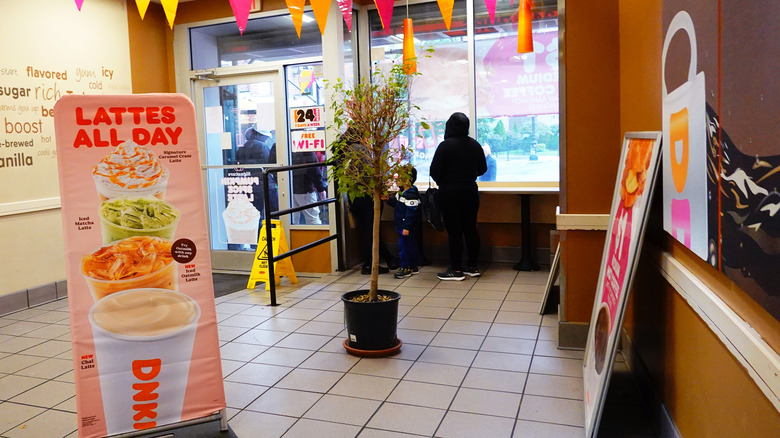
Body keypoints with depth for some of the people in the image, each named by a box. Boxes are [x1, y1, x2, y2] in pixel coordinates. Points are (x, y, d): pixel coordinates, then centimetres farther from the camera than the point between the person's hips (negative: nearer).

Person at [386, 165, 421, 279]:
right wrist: (388, 199, 7)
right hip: (402, 226, 10)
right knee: (410, 247, 16)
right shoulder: (401, 192, 11)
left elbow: (411, 212, -23)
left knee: (404, 247, -3)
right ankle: (414, 267, 25)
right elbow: (396, 203, 25)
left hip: (408, 228, -10)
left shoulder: (411, 195, -21)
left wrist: (407, 227, -24)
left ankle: (406, 268, 6)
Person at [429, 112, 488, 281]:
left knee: (454, 231, 0)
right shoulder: (475, 145, 4)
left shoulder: (445, 145, -13)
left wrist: (443, 182, 6)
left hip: (450, 192, -5)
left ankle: (456, 270, 4)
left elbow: (434, 171, -14)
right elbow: (482, 168, 12)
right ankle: (473, 266, 19)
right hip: (471, 191, 5)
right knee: (470, 228, 12)